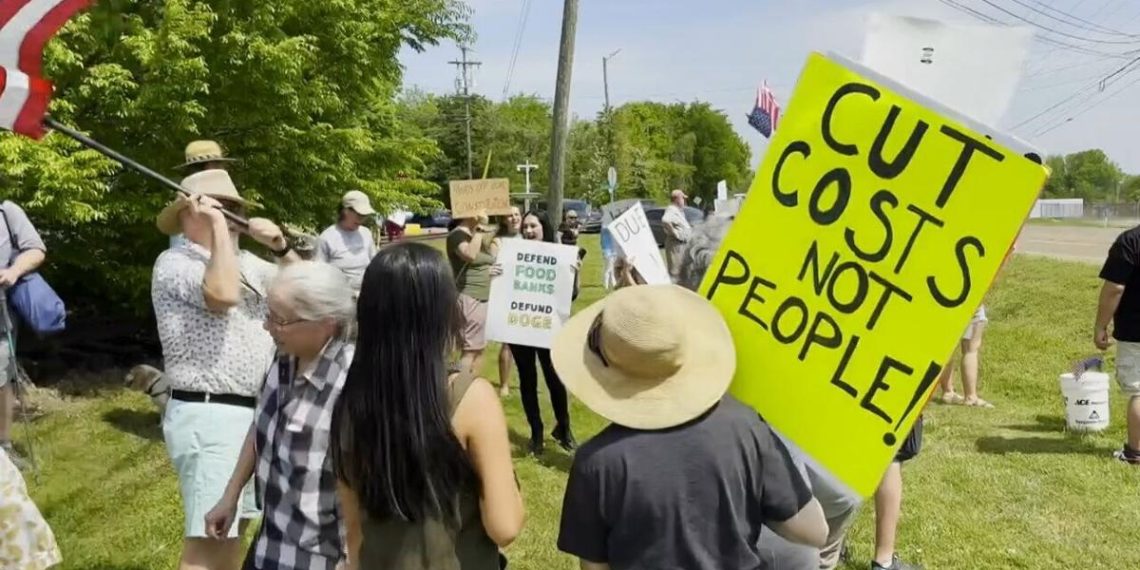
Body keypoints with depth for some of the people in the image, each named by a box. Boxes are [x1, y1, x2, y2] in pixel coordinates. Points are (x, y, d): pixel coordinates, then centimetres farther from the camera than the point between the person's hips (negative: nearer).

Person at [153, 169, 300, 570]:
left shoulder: (246, 262, 15)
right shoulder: (174, 263, -8)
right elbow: (224, 295, -28)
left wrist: (281, 247, 0)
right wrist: (217, 226, -19)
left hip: (255, 412, 8)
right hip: (207, 415, -8)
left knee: (235, 524, 18)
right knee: (208, 535, -7)